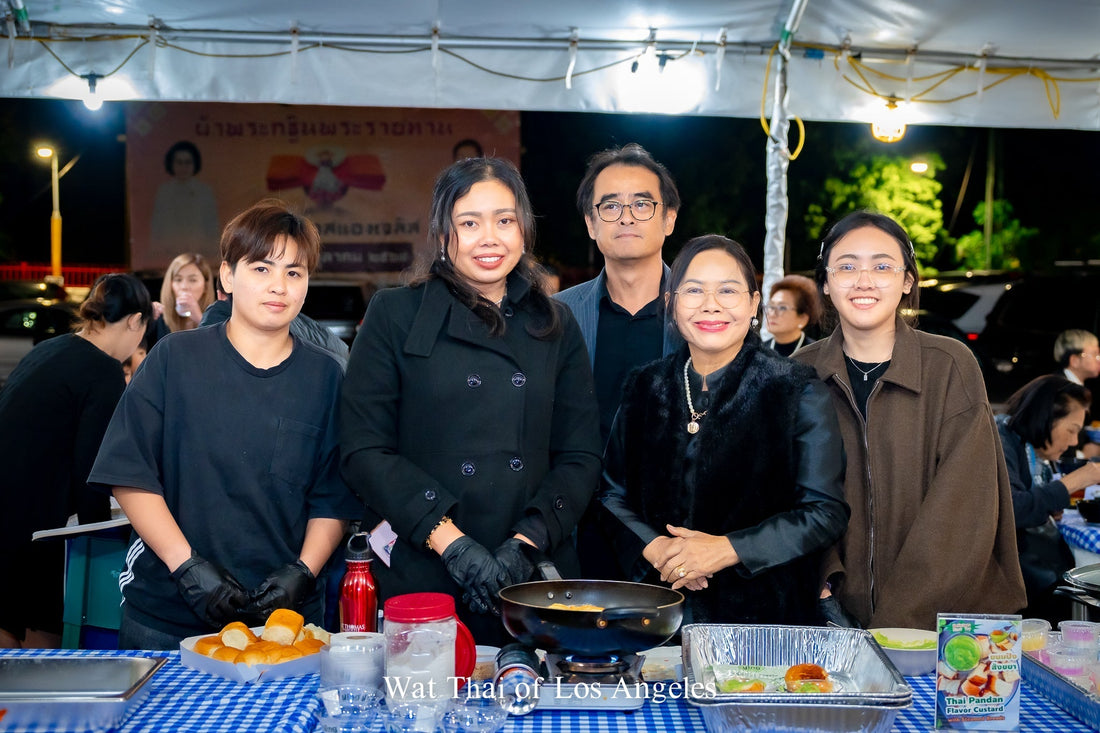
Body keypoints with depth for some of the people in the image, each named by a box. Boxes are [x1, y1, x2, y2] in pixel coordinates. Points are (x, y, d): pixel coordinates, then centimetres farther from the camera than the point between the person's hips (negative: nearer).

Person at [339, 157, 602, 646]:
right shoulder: (395, 314, 1)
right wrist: (451, 541, -14)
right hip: (418, 579, -2)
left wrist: (526, 544, -9)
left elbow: (581, 456, 6)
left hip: (533, 578, 2)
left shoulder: (555, 327, 9)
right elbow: (363, 450, -5)